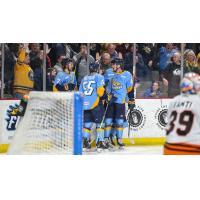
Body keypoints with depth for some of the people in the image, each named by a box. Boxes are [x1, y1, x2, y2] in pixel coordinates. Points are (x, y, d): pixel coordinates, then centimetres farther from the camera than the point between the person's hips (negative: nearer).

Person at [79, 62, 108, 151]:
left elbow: (80, 92, 19)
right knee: (100, 123, 1)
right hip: (95, 104, -6)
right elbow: (100, 90, -12)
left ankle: (85, 141, 6)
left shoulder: (84, 78, 19)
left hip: (85, 104, 6)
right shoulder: (99, 77, -1)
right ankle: (100, 142, -4)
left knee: (87, 122, 12)